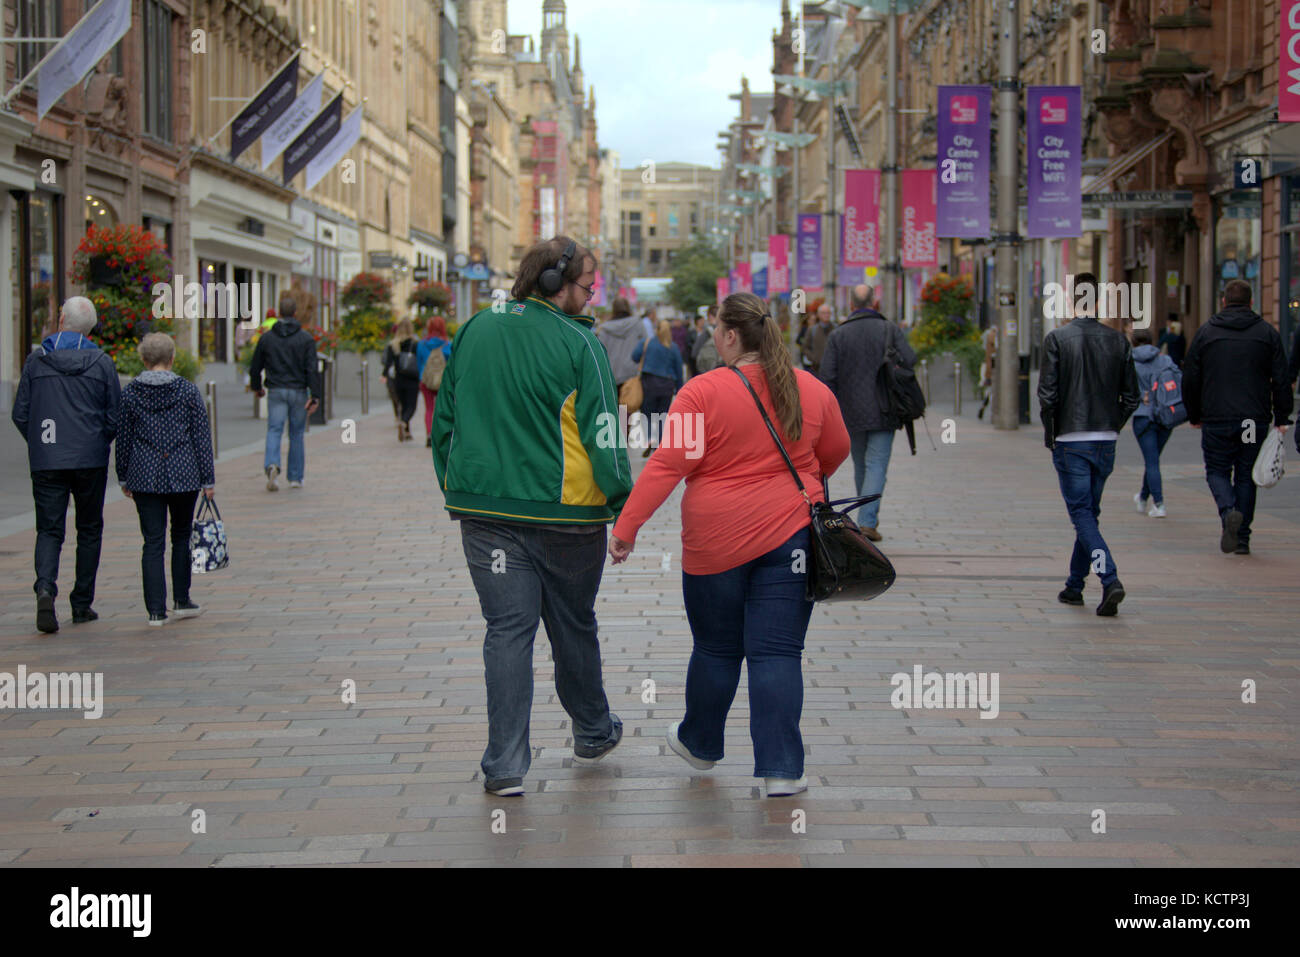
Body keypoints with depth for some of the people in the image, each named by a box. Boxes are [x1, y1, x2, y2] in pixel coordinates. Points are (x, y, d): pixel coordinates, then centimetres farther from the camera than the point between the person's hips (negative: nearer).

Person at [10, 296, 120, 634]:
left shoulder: (35, 361, 0)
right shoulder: (102, 363, -2)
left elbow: (20, 415, 2)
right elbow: (115, 416, -1)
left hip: (46, 462, 0)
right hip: (90, 460, 0)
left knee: (49, 530, 5)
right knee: (89, 530, 12)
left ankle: (45, 587, -21)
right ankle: (82, 604, 14)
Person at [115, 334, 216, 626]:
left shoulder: (129, 393, -1)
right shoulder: (188, 391, -3)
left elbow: (123, 439, 5)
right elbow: (202, 437, -2)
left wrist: (123, 478, 15)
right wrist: (208, 479, 3)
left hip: (145, 476, 0)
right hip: (183, 475, 0)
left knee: (153, 542, 1)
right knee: (182, 536, 17)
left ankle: (156, 610, -3)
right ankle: (181, 601, 19)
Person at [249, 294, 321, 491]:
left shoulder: (266, 338, 2)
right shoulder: (306, 338, -2)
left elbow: (255, 367, 9)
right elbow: (312, 369, -10)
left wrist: (257, 387, 26)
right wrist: (315, 396, -11)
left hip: (276, 392, 0)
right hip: (298, 392, 0)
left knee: (274, 430, 0)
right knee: (296, 434, 9)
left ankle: (271, 464, -28)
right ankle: (296, 478, 13)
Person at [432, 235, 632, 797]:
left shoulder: (473, 333, 6)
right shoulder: (578, 343, -11)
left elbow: (444, 419, 13)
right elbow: (600, 432, -14)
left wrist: (456, 488, 22)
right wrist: (621, 500, -5)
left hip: (483, 509, 3)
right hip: (564, 511, -3)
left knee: (507, 629, 4)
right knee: (573, 624, 15)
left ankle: (504, 764, -2)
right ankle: (593, 733, 35)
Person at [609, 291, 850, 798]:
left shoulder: (703, 392, -11)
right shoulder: (812, 390, 3)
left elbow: (667, 465, -16)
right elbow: (836, 451, 18)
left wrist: (627, 525, -12)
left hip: (717, 541, -2)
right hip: (790, 534, 2)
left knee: (716, 649, 14)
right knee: (777, 651, 2)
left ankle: (699, 744, 35)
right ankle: (780, 769, -4)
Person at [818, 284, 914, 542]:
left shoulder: (838, 335, 0)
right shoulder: (889, 330, -2)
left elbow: (827, 376, -5)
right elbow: (909, 360, -12)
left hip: (851, 414, 2)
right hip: (882, 413, -2)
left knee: (861, 466, 15)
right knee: (877, 465, -4)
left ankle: (868, 519, 25)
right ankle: (867, 522, -17)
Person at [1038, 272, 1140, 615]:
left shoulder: (1057, 339, -8)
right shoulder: (1118, 341, 3)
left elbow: (1047, 394, -11)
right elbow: (1131, 397, 3)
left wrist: (1050, 434, 2)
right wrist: (1112, 427, 15)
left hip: (1070, 441, -4)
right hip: (1106, 442, 4)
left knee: (1082, 513, -3)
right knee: (1089, 512, 15)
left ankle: (1110, 579, -21)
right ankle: (1075, 585, 24)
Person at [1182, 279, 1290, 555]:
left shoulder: (1205, 333, 3)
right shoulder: (1267, 333, 4)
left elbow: (1190, 380, 5)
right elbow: (1281, 380, 2)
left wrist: (1194, 416, 15)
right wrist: (1281, 418, 7)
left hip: (1217, 420, -1)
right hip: (1255, 421, 1)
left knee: (1217, 471, 10)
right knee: (1246, 476, 10)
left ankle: (1228, 511, -19)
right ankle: (1242, 538, 9)